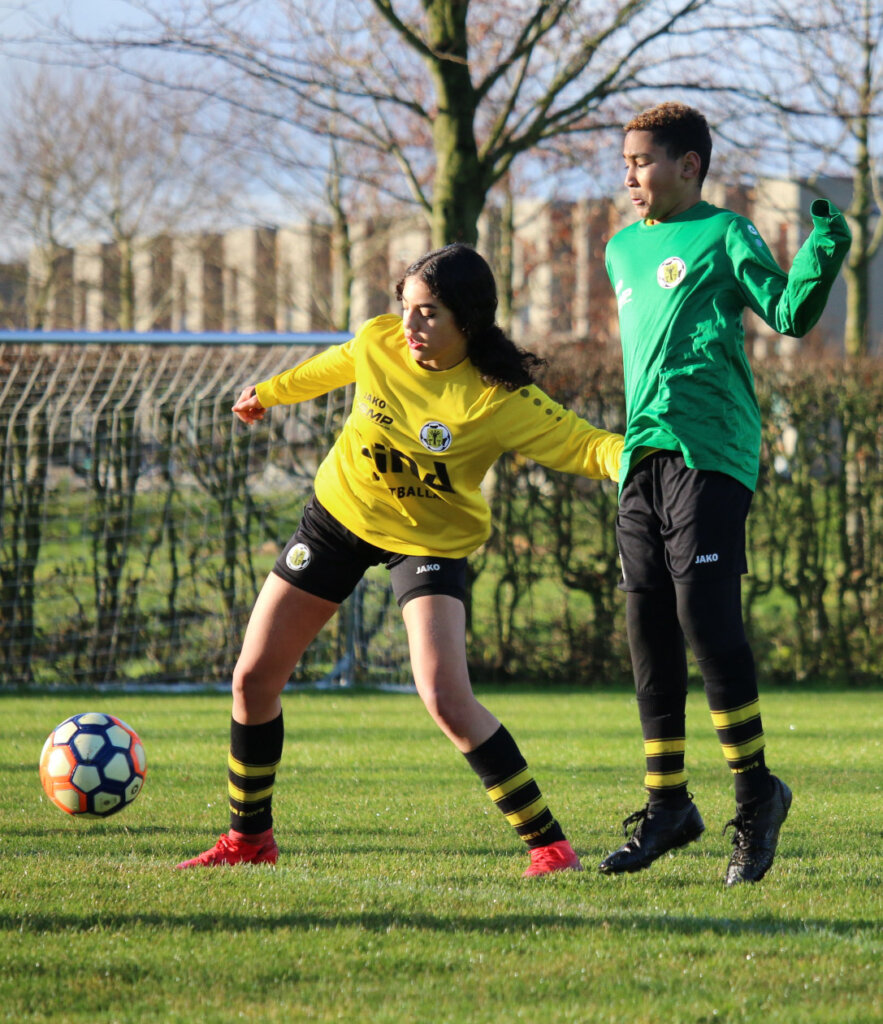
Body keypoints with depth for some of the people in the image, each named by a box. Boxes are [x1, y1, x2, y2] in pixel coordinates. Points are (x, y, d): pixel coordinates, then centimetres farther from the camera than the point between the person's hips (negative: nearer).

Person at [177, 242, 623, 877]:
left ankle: (549, 844, -14)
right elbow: (328, 368, 10)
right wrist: (269, 393, 28)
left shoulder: (499, 398, -25)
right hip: (339, 515, 5)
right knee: (254, 678, 5)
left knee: (446, 699, -25)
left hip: (431, 540, -5)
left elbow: (586, 445, -28)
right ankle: (249, 838, 24)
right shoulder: (378, 342, -13)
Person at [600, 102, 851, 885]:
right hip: (641, 459, 7)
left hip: (709, 454, -7)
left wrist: (824, 254, -25)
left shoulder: (725, 235, 1)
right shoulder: (623, 249, 22)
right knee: (648, 626, 6)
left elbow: (790, 313, -10)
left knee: (704, 614, -15)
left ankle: (756, 792, -4)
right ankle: (668, 804, 13)